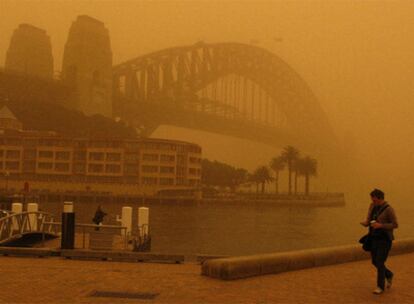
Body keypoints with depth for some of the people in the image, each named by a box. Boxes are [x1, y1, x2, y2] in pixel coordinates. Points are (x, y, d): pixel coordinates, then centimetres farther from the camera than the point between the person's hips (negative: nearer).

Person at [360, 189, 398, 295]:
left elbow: (395, 225, -13)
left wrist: (381, 225, -24)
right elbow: (368, 220, 11)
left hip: (385, 239, -7)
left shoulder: (389, 209, -14)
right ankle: (389, 275, 37)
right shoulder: (372, 206, 6)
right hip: (374, 238, 7)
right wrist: (365, 223, -13)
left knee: (379, 262, -7)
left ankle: (380, 286, 6)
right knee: (375, 262, 11)